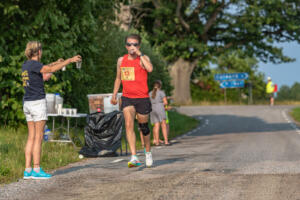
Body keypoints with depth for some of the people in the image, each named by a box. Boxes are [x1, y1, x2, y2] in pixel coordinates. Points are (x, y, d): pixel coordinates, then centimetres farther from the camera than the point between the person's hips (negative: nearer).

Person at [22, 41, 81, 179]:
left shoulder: (26, 65, 13)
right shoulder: (34, 64, -11)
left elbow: (42, 69, 30)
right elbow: (51, 69, -23)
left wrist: (56, 63, 38)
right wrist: (69, 60, -16)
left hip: (27, 104, 8)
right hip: (37, 102, -8)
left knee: (31, 137, 8)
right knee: (38, 137, -5)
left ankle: (27, 170, 6)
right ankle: (36, 170, -5)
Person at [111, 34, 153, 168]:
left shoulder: (143, 58, -3)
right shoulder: (121, 60, 10)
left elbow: (150, 69, -26)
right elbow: (118, 78, 23)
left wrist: (139, 54, -21)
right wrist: (114, 95, 19)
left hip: (142, 98, -2)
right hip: (127, 98, 2)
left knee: (143, 127, 10)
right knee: (129, 125, -16)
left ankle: (148, 153, 35)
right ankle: (134, 157, -21)